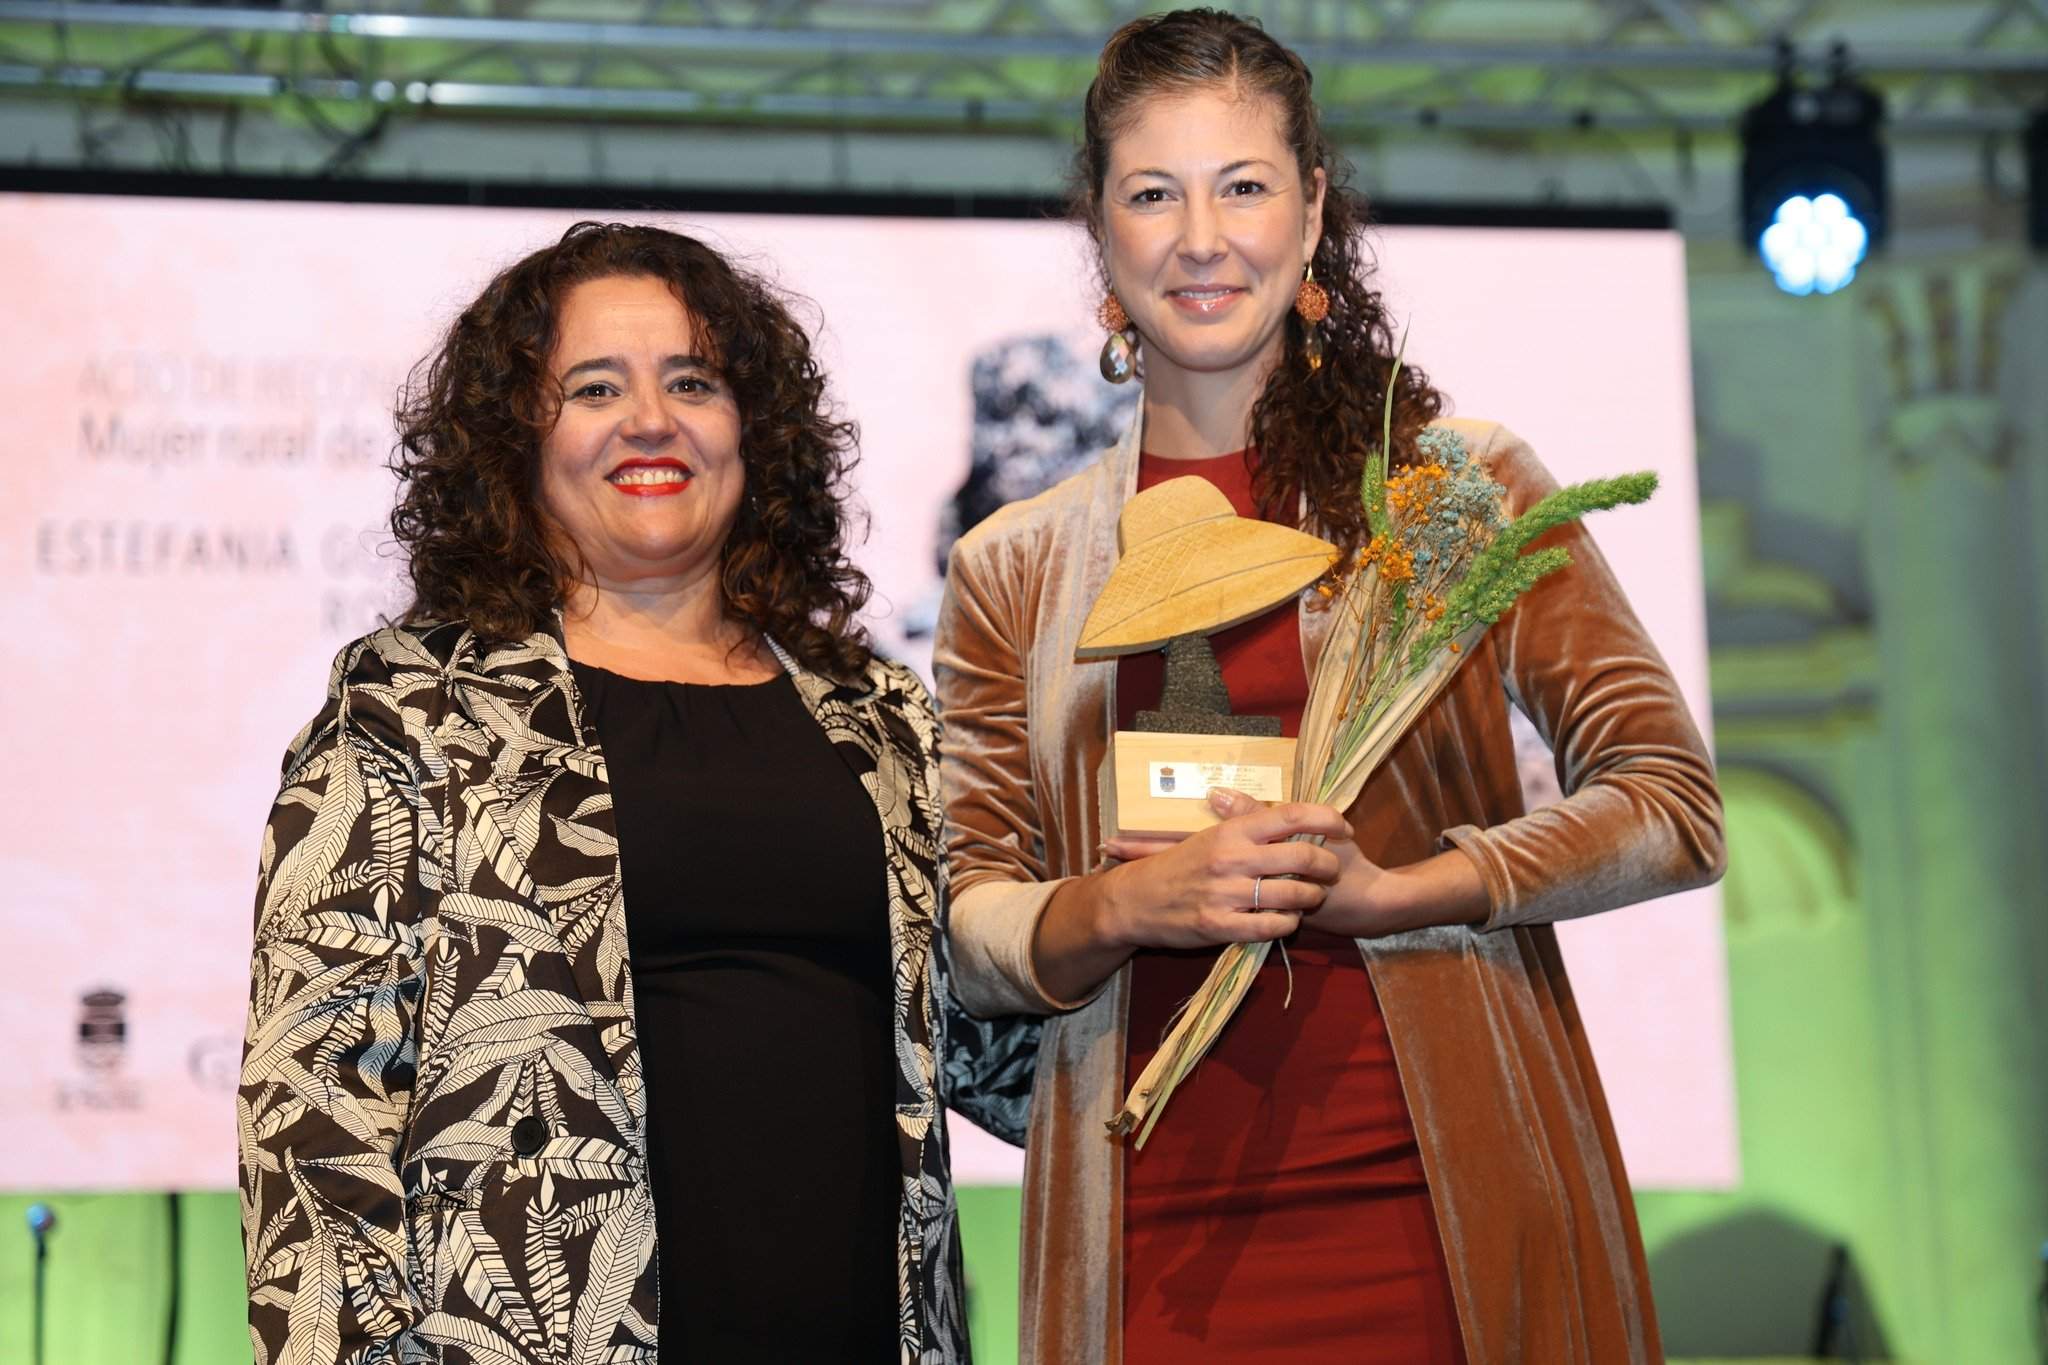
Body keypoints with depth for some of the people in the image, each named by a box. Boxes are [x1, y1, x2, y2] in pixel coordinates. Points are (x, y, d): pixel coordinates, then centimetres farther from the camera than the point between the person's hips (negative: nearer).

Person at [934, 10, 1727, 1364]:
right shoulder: (1015, 567, 10)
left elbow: (1675, 806, 0)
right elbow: (962, 933, 8)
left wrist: (1387, 894, -12)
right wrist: (1120, 909, -13)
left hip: (1454, 1213, -1)